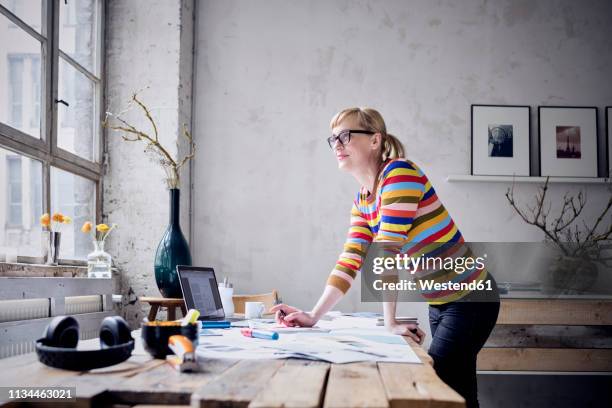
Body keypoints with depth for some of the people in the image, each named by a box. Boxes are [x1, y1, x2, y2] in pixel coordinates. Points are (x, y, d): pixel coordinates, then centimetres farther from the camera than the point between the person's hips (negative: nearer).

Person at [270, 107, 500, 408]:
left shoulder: (399, 172, -20)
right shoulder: (362, 200, 6)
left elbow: (386, 250, -24)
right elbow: (350, 260, 2)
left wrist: (390, 322, -24)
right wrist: (313, 316, -7)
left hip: (470, 298, -8)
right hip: (440, 302, 8)